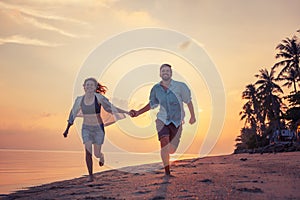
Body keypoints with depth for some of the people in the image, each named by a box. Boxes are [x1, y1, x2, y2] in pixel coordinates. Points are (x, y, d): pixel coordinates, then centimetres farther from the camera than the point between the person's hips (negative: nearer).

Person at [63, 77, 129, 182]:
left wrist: (126, 112, -14)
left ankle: (101, 156, 42)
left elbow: (111, 108, -7)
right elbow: (73, 114, 7)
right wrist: (67, 129, 13)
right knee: (88, 151, -15)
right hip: (86, 128, 2)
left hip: (98, 128, -1)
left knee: (97, 154, 2)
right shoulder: (79, 99, -5)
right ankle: (90, 175, 1)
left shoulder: (99, 98, -14)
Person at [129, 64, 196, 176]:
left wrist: (192, 116, 9)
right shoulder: (156, 89, 1)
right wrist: (137, 113, 12)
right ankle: (167, 170, -12)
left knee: (171, 150, 0)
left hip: (176, 121, 0)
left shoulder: (180, 86, -6)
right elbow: (152, 104, 17)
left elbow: (188, 101, 7)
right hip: (162, 120, 0)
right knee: (164, 143, -24)